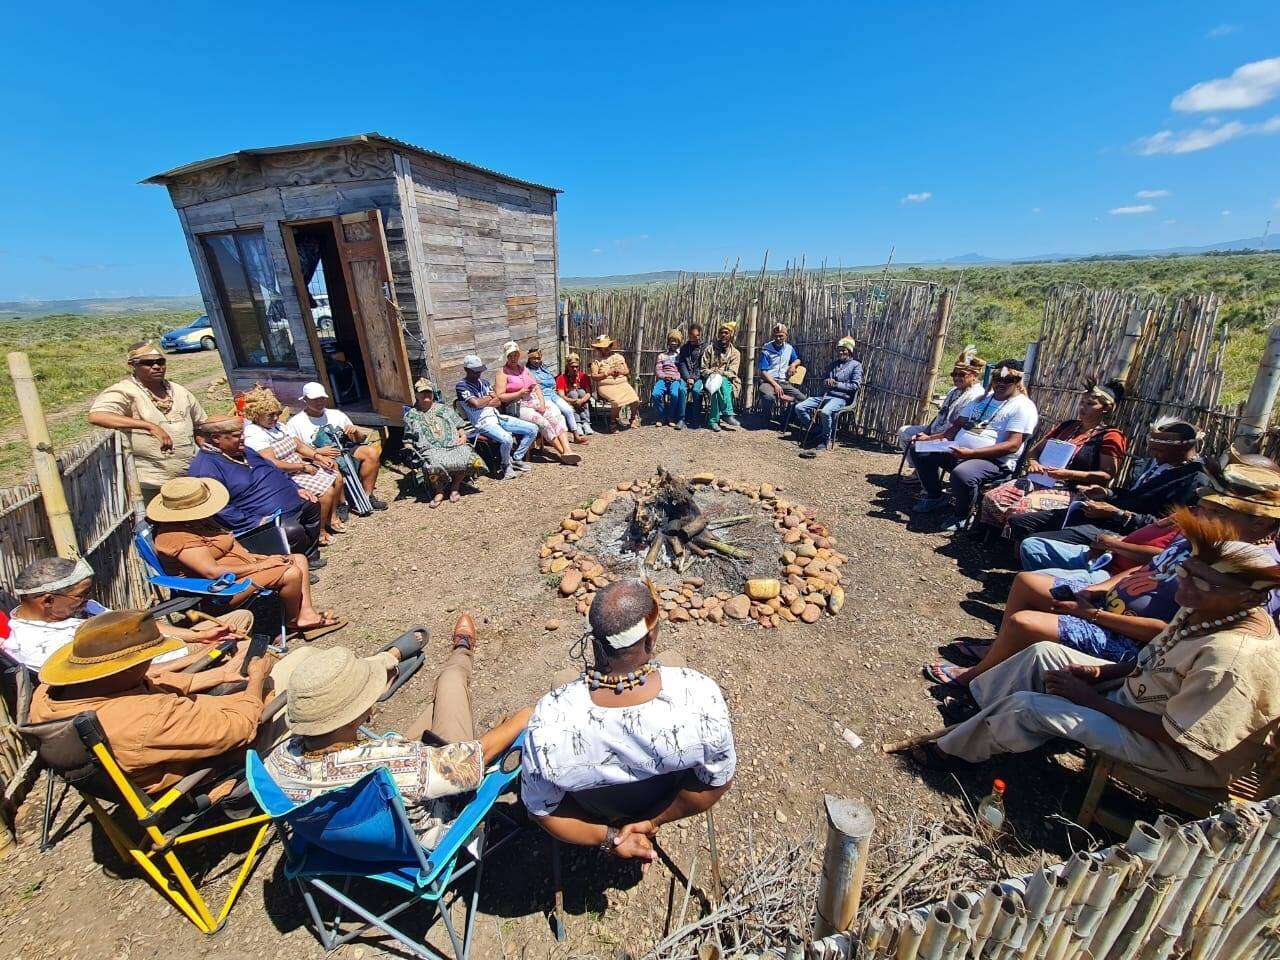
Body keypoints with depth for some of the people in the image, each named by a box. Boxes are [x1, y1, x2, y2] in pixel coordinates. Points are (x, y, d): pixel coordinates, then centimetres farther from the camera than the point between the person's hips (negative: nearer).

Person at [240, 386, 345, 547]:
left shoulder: (277, 425, 11)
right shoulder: (253, 436, -16)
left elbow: (299, 445, 12)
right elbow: (273, 464, -25)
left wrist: (318, 456, -4)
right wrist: (303, 467, -21)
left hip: (301, 466, 9)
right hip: (286, 477, -9)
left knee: (337, 477, 3)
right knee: (327, 490, -22)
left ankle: (332, 518, 17)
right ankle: (320, 532, -6)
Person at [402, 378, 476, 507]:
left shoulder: (445, 408, 26)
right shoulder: (411, 415, 21)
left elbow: (459, 426, 24)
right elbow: (408, 440, 20)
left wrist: (463, 435, 4)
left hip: (453, 444, 2)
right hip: (430, 449, -2)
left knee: (466, 456, -33)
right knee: (435, 465, -38)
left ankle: (455, 487, -9)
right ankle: (439, 491, -10)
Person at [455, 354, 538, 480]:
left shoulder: (484, 382, 19)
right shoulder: (461, 386, -3)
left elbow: (498, 402, 11)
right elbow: (476, 404, -18)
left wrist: (483, 402, -5)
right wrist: (490, 397, 0)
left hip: (497, 417, 8)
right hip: (483, 422, -8)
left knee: (533, 429, -2)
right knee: (506, 439, -36)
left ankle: (516, 459, 10)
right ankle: (505, 466, -5)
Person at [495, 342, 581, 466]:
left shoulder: (524, 368, 21)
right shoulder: (503, 373, 2)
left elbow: (536, 386, 13)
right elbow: (500, 397, -8)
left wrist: (542, 402, -4)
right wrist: (520, 393, -15)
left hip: (535, 401, 5)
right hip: (519, 406, -5)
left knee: (558, 416, -22)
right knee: (543, 422, -29)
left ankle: (567, 450, -33)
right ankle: (562, 452, -20)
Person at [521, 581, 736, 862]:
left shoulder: (549, 722, -39)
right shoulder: (701, 696, -40)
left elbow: (542, 808, -21)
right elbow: (719, 781, -22)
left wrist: (607, 837, -12)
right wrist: (653, 821, -12)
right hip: (667, 804, 1)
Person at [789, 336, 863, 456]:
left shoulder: (856, 365, 8)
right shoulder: (833, 364, 26)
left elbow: (855, 386, -3)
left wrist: (836, 384, -9)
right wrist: (826, 382, 1)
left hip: (840, 398, -6)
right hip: (824, 395, 6)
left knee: (825, 412, -39)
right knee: (799, 407, -15)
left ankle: (823, 440, -19)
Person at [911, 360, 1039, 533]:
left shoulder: (1023, 406, -6)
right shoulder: (982, 399, 18)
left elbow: (1013, 445, -17)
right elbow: (958, 426, 20)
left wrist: (971, 453, -28)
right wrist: (931, 438, 1)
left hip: (995, 461, -8)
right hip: (960, 451, 8)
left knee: (961, 474, -37)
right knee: (923, 453, -1)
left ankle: (962, 516, -9)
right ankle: (935, 496, 15)